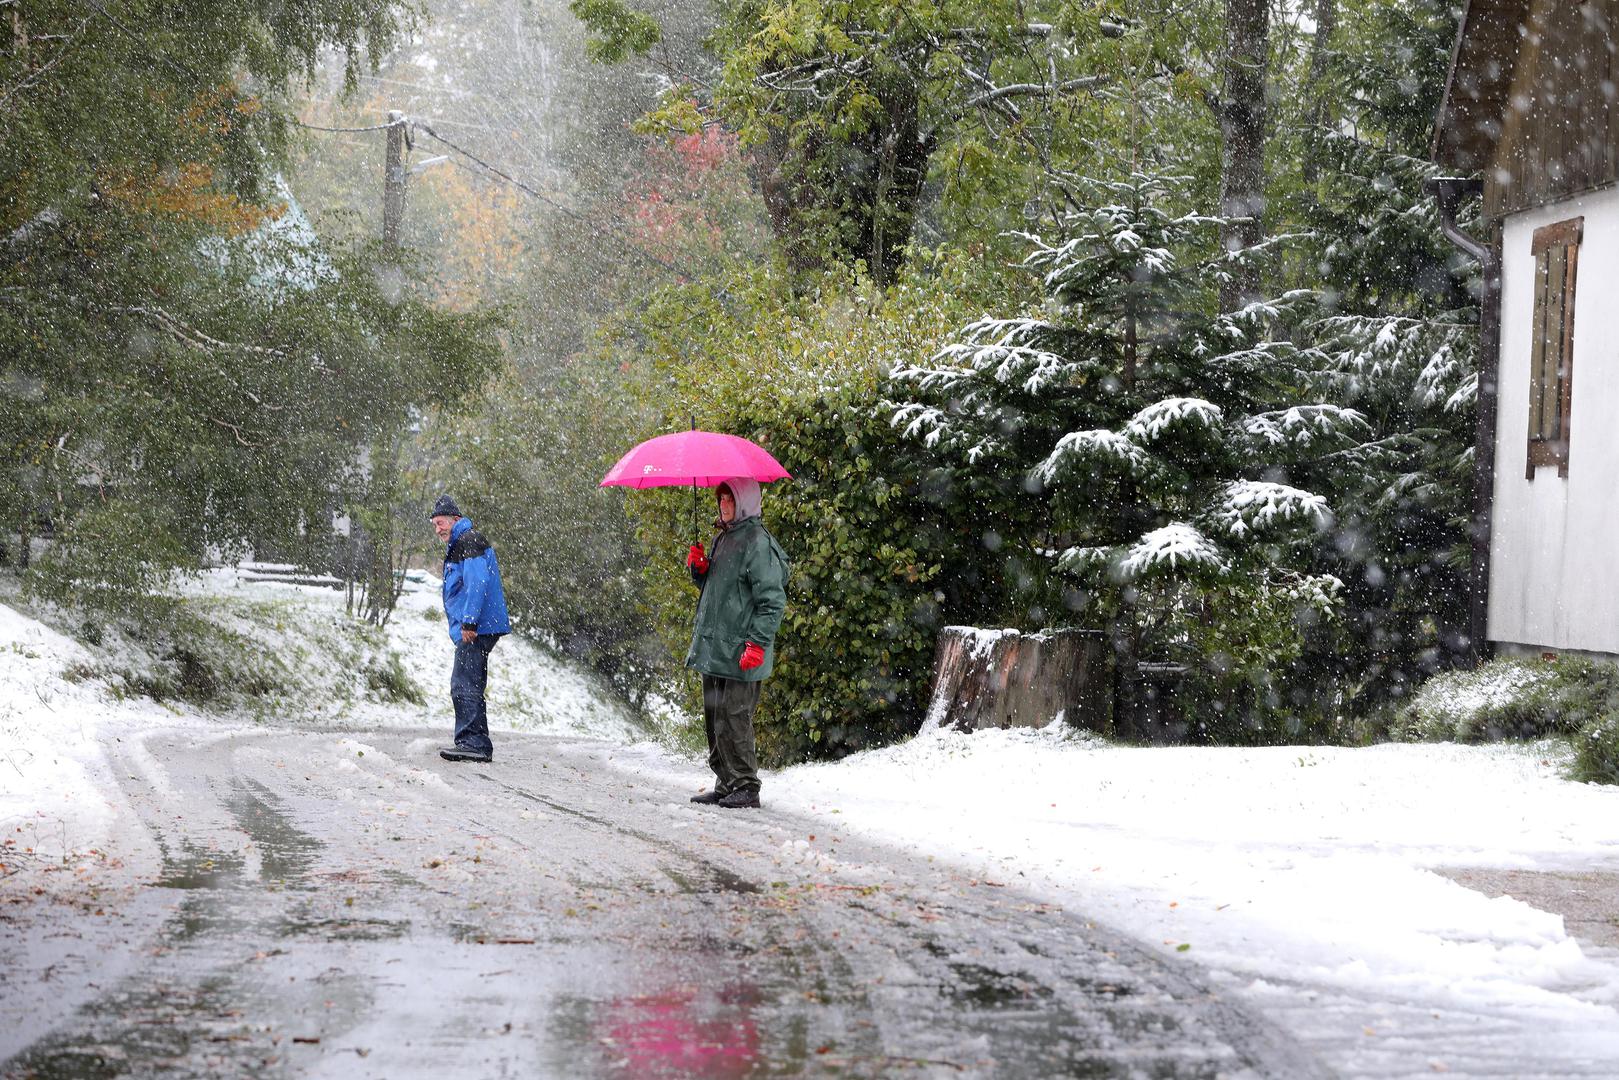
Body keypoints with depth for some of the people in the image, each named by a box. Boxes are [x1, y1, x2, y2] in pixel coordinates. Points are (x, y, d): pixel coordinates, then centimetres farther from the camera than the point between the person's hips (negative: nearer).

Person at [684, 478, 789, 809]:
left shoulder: (758, 543, -13)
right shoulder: (722, 539, 16)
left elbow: (773, 600, -17)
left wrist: (758, 643, -21)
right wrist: (699, 568, 6)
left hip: (739, 656, -9)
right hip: (713, 650, 9)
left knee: (733, 720, -9)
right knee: (714, 719, 13)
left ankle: (746, 787, -2)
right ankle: (725, 784, 20)